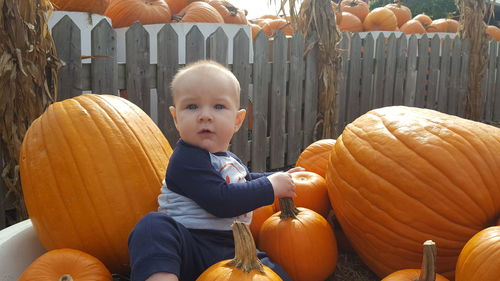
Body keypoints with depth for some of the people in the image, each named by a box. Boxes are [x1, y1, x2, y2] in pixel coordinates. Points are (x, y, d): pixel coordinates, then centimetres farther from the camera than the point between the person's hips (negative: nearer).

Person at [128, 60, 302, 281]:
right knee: (155, 224, -38)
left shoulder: (230, 159, 19)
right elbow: (220, 200, -23)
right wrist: (270, 187, -13)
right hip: (189, 247, -8)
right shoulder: (187, 159, -12)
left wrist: (279, 177, 33)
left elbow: (246, 179, 43)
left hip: (232, 250, 8)